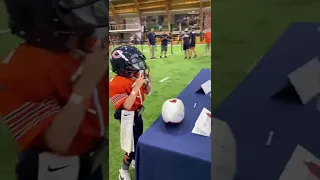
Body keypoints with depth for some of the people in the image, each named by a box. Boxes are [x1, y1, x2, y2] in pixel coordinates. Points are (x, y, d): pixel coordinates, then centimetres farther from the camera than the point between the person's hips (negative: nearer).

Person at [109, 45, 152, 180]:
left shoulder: (136, 75, -6)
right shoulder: (116, 83, -29)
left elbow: (147, 92, 7)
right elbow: (127, 106, -33)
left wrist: (147, 79, -12)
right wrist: (136, 87, -36)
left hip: (138, 114, 8)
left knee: (139, 141, 25)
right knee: (133, 145, 2)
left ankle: (135, 161, 51)